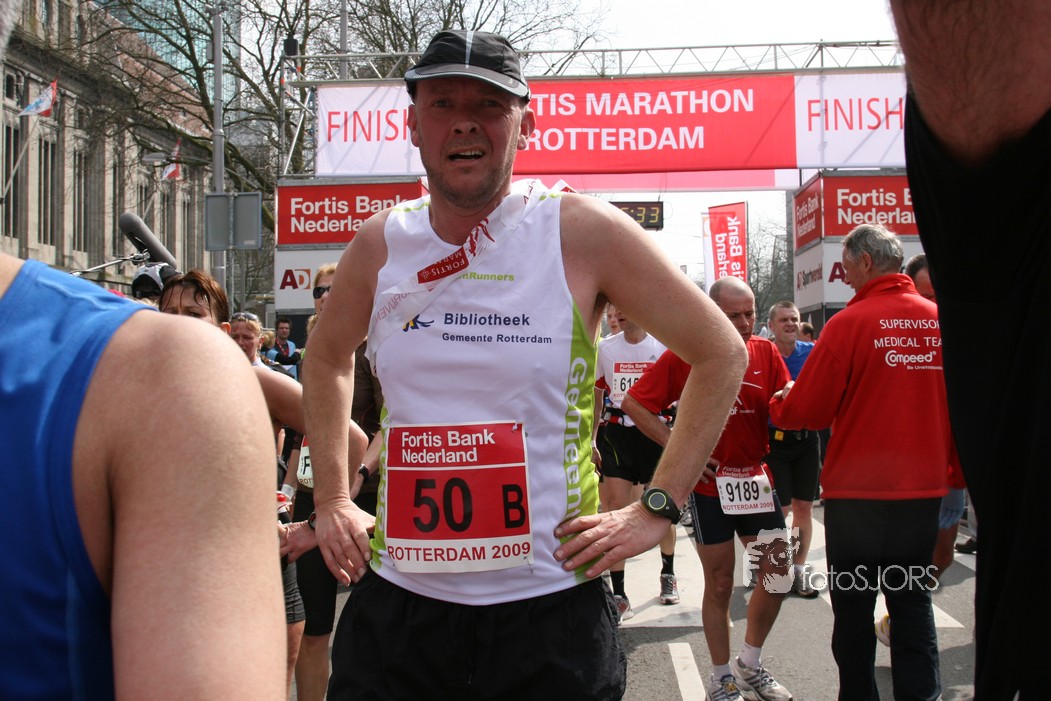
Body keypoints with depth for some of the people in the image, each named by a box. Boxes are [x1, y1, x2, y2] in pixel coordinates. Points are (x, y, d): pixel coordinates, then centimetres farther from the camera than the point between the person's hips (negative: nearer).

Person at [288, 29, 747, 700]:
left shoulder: (584, 233, -8)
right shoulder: (381, 244, 2)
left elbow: (721, 353, -1)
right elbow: (328, 358, 21)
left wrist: (658, 508, -5)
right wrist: (332, 500, 14)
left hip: (550, 609, -2)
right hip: (396, 603, 3)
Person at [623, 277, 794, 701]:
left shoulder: (766, 353, 0)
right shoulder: (685, 356, -9)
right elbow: (634, 403, -7)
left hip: (757, 479, 3)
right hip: (709, 482, -3)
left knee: (778, 575, 4)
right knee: (719, 583, 6)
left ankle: (749, 665, 27)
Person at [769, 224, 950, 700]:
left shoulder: (850, 322, -14)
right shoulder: (938, 320, 1)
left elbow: (807, 410, -12)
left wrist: (777, 405, 9)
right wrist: (949, 465, 22)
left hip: (858, 488, -4)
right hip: (924, 485, 5)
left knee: (854, 606, 9)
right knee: (913, 599, 13)